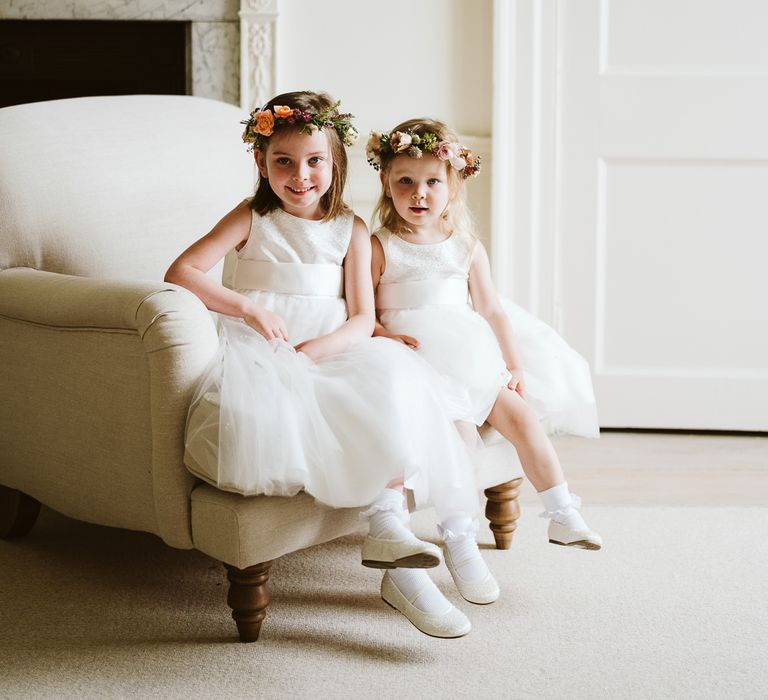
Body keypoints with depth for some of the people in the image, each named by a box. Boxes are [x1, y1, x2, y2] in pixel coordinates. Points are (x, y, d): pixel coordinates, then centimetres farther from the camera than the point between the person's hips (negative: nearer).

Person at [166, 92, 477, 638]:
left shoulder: (350, 230, 12)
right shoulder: (252, 219, 10)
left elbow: (363, 320, 4)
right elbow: (180, 272, -2)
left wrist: (314, 350, -16)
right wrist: (248, 307, -15)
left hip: (335, 353, 1)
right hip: (264, 352, -1)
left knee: (391, 376, -31)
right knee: (251, 403, -36)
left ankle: (390, 525, -35)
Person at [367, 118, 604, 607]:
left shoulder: (468, 248, 9)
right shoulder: (381, 248, -3)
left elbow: (491, 310, 12)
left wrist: (514, 365, 5)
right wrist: (386, 336, -24)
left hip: (475, 363, 5)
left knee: (522, 415, -6)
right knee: (460, 430, -25)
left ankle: (564, 516, 8)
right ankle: (459, 544, -18)